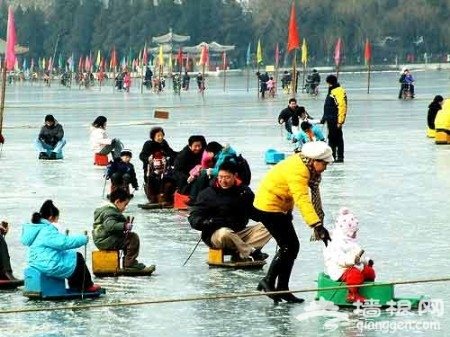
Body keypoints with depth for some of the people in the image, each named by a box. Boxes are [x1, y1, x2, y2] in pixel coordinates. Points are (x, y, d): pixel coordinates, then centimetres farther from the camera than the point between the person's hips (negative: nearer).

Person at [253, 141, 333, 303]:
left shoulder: (303, 165, 1)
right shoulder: (297, 171, -30)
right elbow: (302, 200, -42)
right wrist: (317, 226, -51)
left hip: (281, 207, 10)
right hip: (269, 207, -10)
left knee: (292, 247, 7)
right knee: (289, 246, -11)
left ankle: (282, 289, 12)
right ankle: (268, 282, 1)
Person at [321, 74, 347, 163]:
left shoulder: (339, 91, -15)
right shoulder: (331, 91, 18)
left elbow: (342, 106, -22)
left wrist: (340, 121, -25)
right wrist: (324, 118, 27)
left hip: (335, 120, -10)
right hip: (330, 119, 10)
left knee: (337, 138, -6)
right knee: (331, 138, 13)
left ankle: (340, 157, -3)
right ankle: (331, 156, 19)